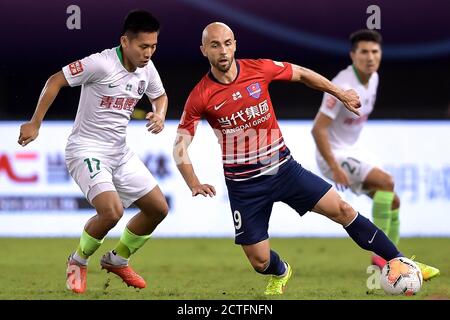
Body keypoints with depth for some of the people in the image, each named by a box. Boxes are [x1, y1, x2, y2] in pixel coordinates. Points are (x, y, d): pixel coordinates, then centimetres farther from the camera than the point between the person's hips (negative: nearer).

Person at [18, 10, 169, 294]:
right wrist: (35, 124, -14)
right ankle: (78, 262, 2)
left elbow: (160, 96, 20)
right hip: (87, 150, -8)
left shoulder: (147, 68, 0)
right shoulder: (101, 63, -22)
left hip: (120, 153, 8)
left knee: (158, 208, 8)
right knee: (112, 211, -27)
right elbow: (55, 81, -15)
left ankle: (117, 260, 29)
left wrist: (159, 115, -3)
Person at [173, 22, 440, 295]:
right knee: (260, 261, 1)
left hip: (283, 167, 2)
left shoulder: (259, 69, -8)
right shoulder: (200, 97, -14)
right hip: (244, 185, -2)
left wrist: (341, 94, 13)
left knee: (342, 209, -7)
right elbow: (180, 146, -10)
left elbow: (302, 74, 10)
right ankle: (280, 273, 39)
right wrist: (194, 184, -25)